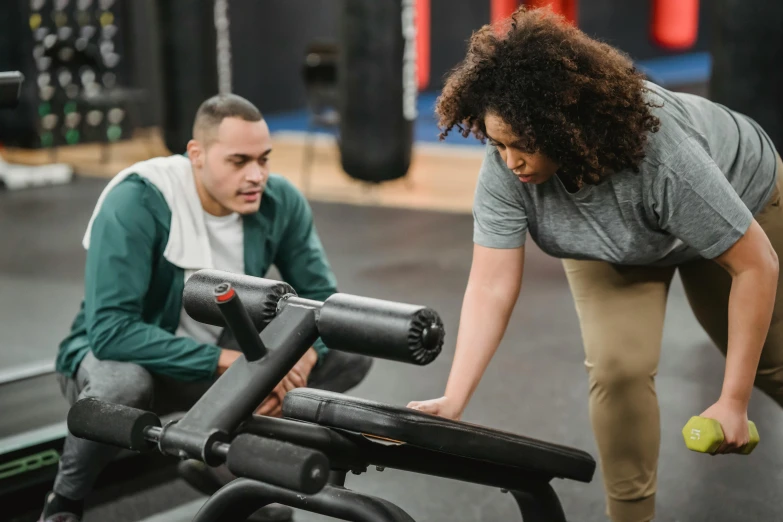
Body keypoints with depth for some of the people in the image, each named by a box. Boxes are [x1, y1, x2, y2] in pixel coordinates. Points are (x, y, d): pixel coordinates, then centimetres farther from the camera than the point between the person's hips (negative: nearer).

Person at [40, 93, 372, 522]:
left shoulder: (281, 201, -13)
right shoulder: (137, 201, -27)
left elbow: (322, 298, -7)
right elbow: (110, 329, -33)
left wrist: (297, 365, -29)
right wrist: (229, 362, -37)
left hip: (222, 360, 5)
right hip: (118, 354, -4)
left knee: (351, 353, -10)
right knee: (123, 383, -40)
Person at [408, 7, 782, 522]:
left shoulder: (662, 157, -44)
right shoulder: (505, 168, -35)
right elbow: (491, 288, -31)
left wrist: (733, 401, -31)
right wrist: (453, 401, -40)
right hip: (613, 247, 2)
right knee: (617, 368, -17)